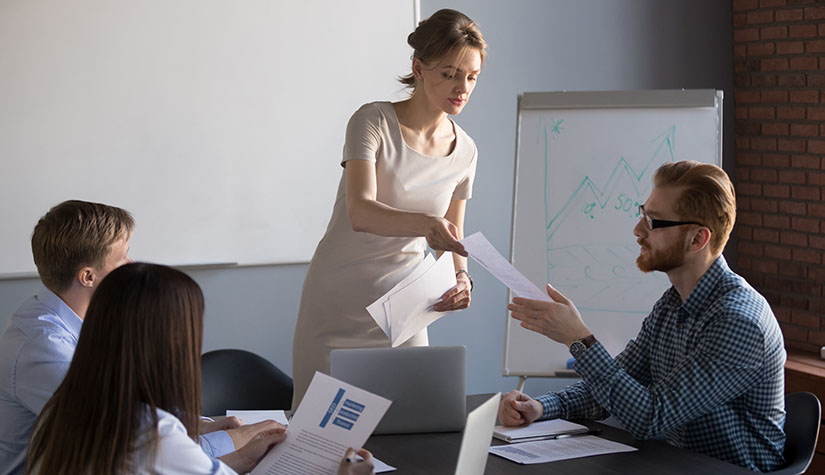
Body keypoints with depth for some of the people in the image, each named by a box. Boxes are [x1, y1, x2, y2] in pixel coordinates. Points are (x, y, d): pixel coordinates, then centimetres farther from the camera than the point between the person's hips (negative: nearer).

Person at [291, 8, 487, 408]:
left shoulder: (464, 150, 2)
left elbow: (452, 237, 10)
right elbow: (360, 213, -28)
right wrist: (426, 224, -46)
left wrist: (460, 278, -12)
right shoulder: (373, 122, -14)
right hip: (339, 299, -4)